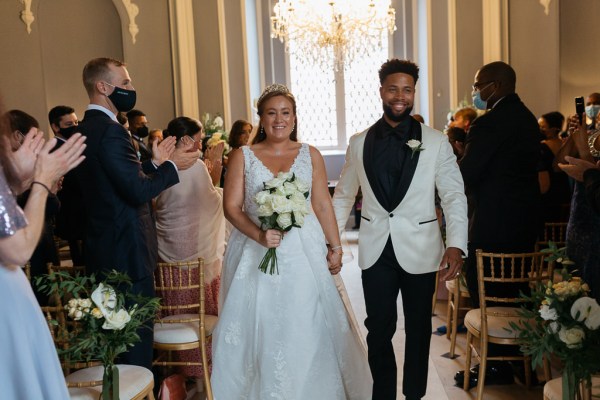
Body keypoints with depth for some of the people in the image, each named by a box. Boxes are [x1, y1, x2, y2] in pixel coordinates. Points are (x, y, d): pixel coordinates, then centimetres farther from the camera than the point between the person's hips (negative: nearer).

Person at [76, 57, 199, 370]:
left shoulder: (85, 129, 13)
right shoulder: (110, 131, -18)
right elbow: (138, 191, -23)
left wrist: (155, 162, 12)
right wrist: (172, 166, -10)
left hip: (103, 248, 10)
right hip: (126, 251, -10)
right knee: (137, 335, 0)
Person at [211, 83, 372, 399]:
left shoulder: (311, 155, 6)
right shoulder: (242, 157, 1)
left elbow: (323, 205, 6)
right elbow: (231, 207, -4)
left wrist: (336, 247, 3)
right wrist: (259, 235, -19)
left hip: (303, 254, 1)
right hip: (256, 254, 0)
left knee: (306, 329, 4)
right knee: (260, 328, 4)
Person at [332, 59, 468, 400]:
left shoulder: (436, 142, -3)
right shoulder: (359, 143, 4)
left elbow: (455, 195, -6)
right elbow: (344, 195, 10)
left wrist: (456, 244, -18)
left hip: (419, 249, -1)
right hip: (376, 251, 1)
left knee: (418, 328, 14)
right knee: (379, 330, 8)